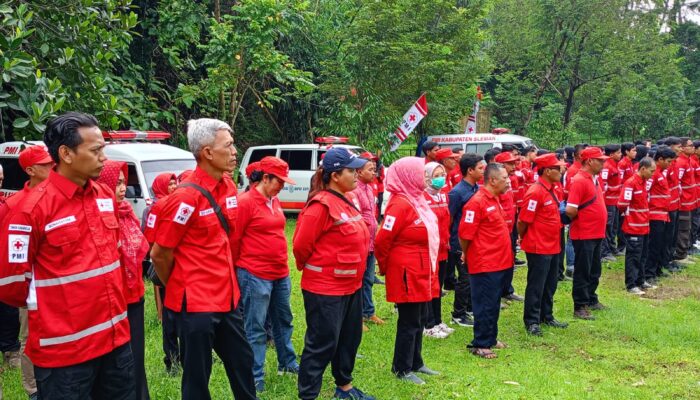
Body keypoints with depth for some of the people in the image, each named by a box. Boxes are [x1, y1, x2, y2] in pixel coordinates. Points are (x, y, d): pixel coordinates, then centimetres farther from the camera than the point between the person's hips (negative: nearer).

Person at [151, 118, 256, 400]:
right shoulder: (187, 196, -19)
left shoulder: (228, 186, 4)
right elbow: (159, 254, -12)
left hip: (227, 296, 7)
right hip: (197, 302, -7)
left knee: (242, 362, 18)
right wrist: (180, 289, 3)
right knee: (197, 375, 7)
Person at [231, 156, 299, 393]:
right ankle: (256, 378, 10)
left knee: (283, 320, 20)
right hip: (255, 276, -8)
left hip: (280, 274, 8)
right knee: (255, 328, 0)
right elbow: (233, 240, -11)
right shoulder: (245, 202, -14)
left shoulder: (274, 201, 10)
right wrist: (239, 270, -3)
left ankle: (287, 363, 37)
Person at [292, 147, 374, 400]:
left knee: (349, 338, 20)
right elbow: (301, 245, -18)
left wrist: (355, 274, 17)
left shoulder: (345, 201, 9)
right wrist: (313, 269, -1)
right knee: (322, 343, -1)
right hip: (325, 289, -9)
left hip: (350, 286, 9)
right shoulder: (322, 205, -20)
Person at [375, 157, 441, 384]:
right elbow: (382, 241, -20)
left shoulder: (416, 199, 10)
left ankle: (415, 362, 30)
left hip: (421, 274, 9)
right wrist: (385, 267, -4)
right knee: (409, 322, 1)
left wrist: (430, 268, 16)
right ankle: (402, 369, 14)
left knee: (420, 319, 17)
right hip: (407, 274, -9)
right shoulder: (400, 204, -20)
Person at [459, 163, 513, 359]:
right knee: (485, 305, 0)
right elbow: (465, 235, -17)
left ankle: (491, 338, 30)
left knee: (494, 304, 18)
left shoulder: (494, 199, 11)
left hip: (500, 263, 9)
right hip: (485, 264, -9)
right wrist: (467, 255, -3)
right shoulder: (477, 202, -19)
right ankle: (480, 345, 10)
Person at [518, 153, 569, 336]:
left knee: (550, 285, 18)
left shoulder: (551, 190, 9)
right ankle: (531, 321, 10)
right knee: (536, 286, 0)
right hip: (538, 248, -9)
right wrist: (524, 240, -3)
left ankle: (547, 316, 30)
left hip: (553, 246, 9)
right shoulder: (535, 192, -20)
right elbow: (522, 221, -17)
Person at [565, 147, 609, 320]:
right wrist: (581, 220, -6)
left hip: (597, 234, 9)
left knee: (594, 271, 19)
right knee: (583, 272, 1)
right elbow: (570, 210, -25)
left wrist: (597, 223, 13)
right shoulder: (579, 181, -19)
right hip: (584, 235, -9)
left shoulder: (594, 179, 10)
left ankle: (591, 300, 33)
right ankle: (580, 307, 9)